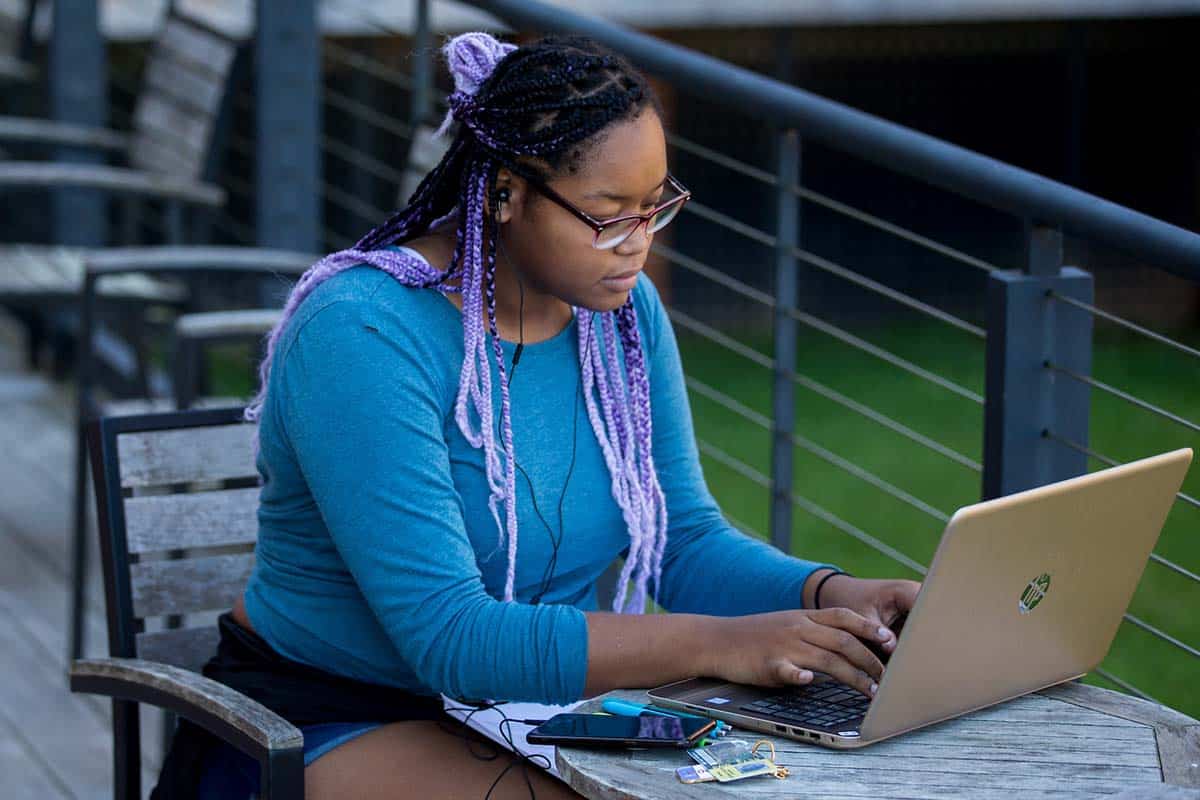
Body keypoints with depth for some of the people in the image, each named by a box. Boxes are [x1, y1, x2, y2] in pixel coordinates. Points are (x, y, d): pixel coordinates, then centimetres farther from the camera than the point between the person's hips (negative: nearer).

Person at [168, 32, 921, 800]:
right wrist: (717, 644, -33)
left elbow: (687, 540, 7)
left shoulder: (622, 309, 1)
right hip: (339, 725, -6)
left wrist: (829, 594, -14)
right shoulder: (362, 334, -23)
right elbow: (448, 638, -28)